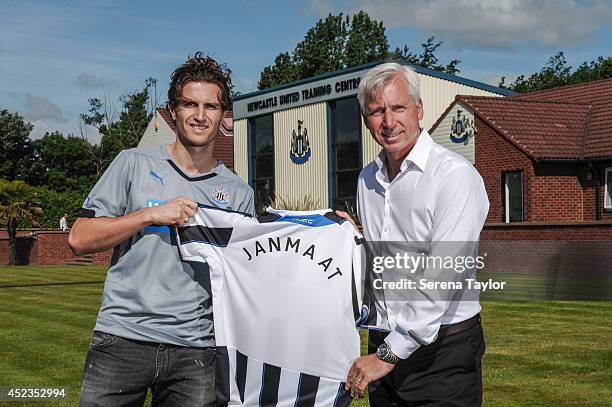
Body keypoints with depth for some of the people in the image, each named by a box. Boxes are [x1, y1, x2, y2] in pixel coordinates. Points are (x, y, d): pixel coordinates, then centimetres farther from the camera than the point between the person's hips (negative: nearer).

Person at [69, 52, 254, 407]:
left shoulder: (239, 193, 10)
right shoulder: (135, 164, 5)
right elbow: (80, 239, 0)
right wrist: (152, 214, -8)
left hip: (195, 349, 2)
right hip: (122, 338, -1)